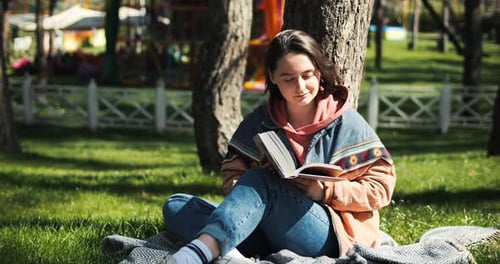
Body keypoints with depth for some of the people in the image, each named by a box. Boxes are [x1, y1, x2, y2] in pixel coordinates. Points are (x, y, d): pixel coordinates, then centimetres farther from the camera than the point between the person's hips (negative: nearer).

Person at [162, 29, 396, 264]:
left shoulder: (346, 123, 4)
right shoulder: (259, 122, 13)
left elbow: (381, 187, 2)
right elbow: (232, 179, 8)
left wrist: (326, 191, -13)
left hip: (330, 235, -4)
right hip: (268, 237, 5)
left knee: (259, 181, -29)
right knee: (177, 205, -14)